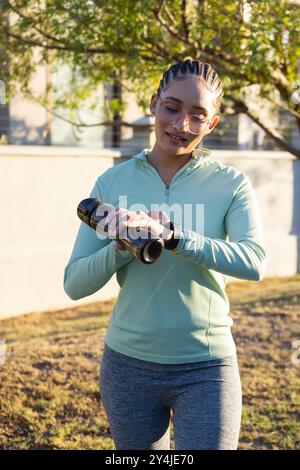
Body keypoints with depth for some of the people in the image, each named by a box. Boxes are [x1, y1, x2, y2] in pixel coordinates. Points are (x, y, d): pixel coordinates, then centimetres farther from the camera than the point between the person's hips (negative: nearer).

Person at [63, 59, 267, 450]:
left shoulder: (230, 184, -3)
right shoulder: (113, 182, 1)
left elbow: (255, 262, -21)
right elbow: (75, 283, -2)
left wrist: (172, 236, -33)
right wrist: (121, 248, -21)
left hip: (206, 368, -2)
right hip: (128, 364, 2)